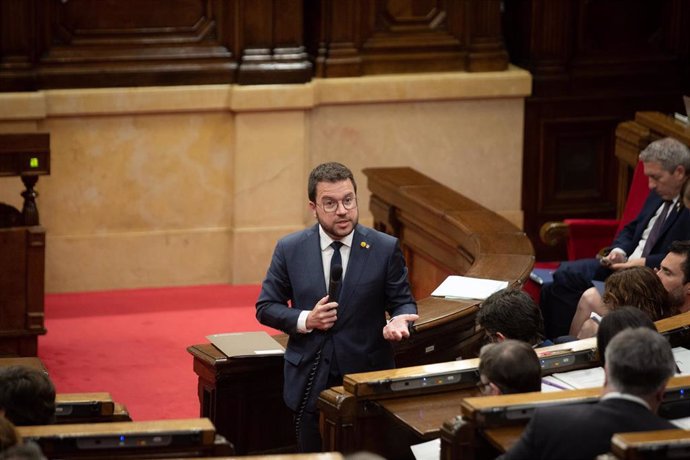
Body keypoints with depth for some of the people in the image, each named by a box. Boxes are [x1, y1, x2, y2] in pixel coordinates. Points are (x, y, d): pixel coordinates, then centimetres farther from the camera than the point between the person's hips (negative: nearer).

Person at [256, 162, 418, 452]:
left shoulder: (385, 249, -3)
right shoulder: (290, 249, -1)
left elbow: (403, 301, 3)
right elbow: (266, 307, 5)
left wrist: (399, 320, -20)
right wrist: (305, 320, -12)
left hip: (367, 377, -1)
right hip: (310, 383, 1)